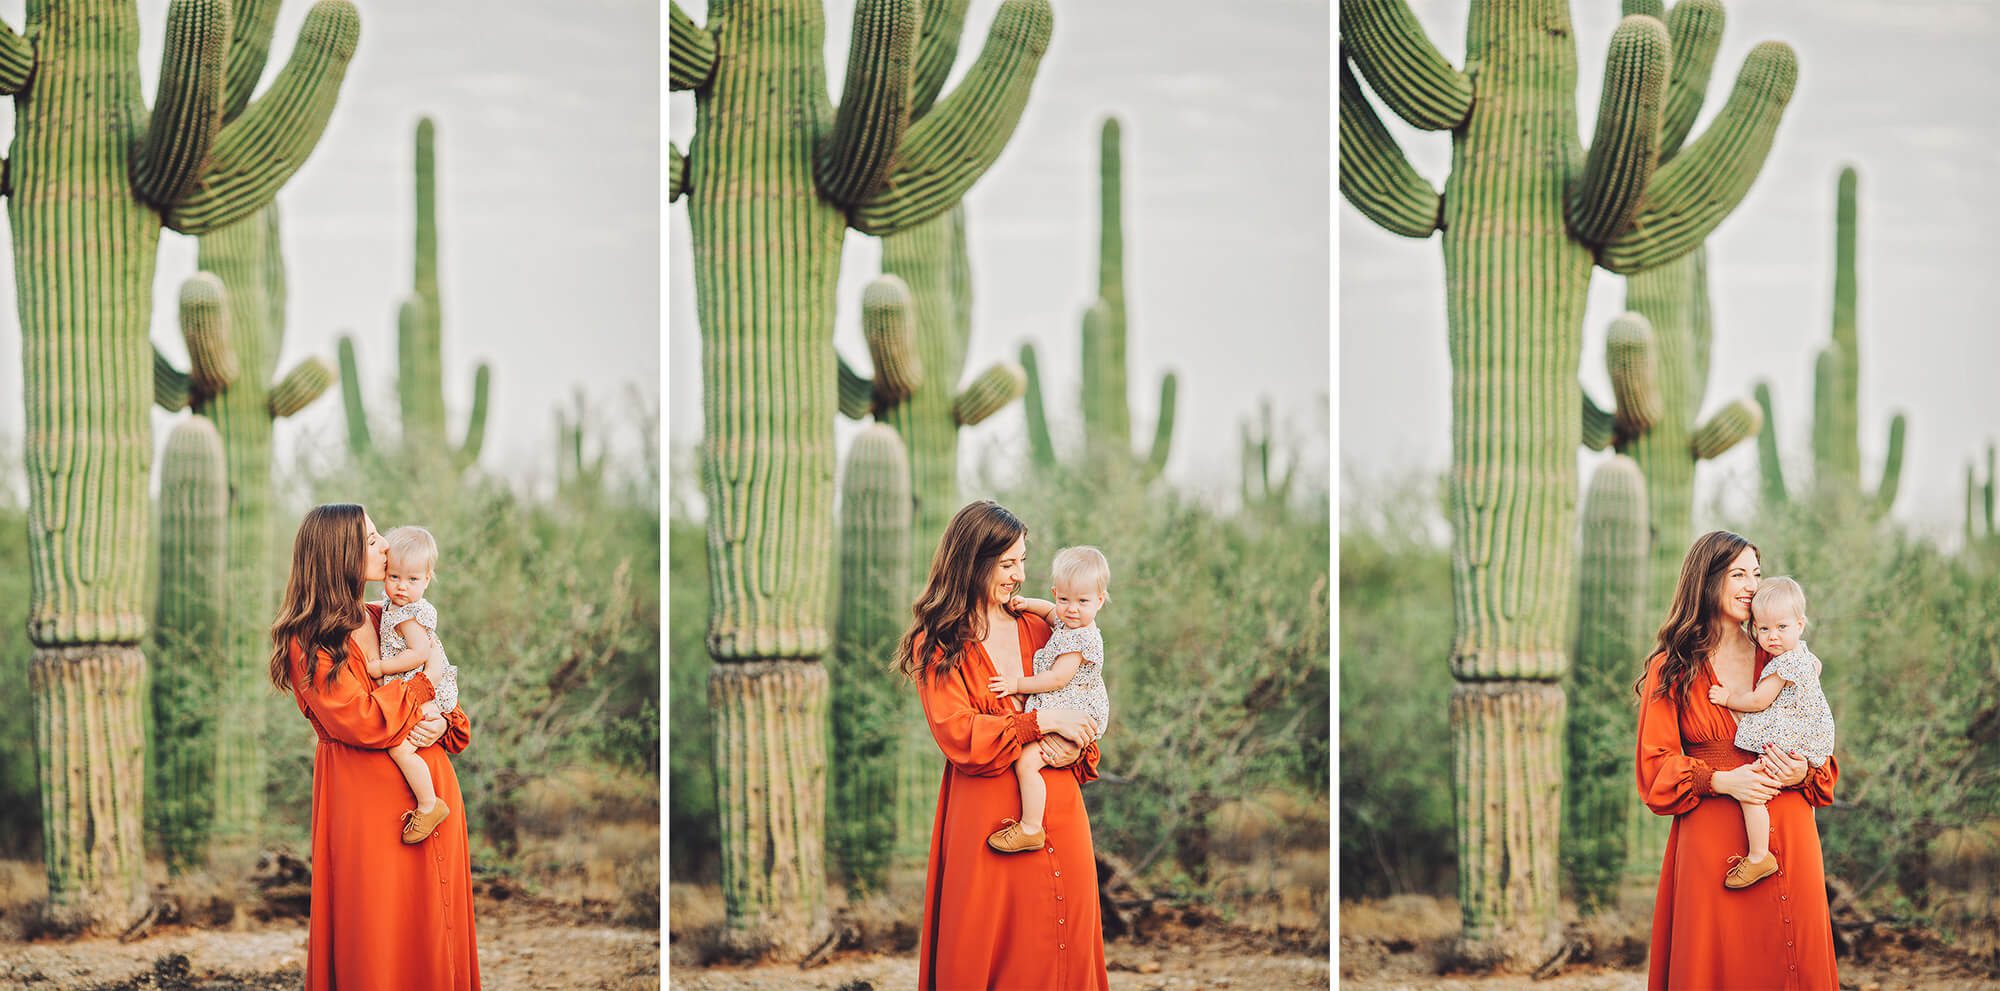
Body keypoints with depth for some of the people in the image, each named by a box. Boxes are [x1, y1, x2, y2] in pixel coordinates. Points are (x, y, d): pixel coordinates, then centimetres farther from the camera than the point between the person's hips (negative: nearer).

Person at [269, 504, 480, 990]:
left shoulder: (387, 621, 13)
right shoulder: (307, 640, -7)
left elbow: (445, 702, 15)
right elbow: (358, 720, -17)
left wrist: (441, 722, -8)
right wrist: (423, 689, -5)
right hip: (364, 798, -6)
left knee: (432, 932, 7)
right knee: (374, 939, -4)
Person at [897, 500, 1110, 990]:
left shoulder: (1036, 629, 13)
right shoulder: (936, 646, -1)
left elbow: (1080, 708, 15)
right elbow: (958, 736, -11)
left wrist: (1074, 747, -7)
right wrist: (1040, 722, -13)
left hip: (1058, 817, 5)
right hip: (986, 821, -4)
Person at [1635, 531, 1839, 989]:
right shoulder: (1671, 669, 4)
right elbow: (1655, 767, 0)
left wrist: (1803, 773, -9)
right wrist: (1720, 780, -16)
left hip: (1787, 837, 3)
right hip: (1710, 841, -3)